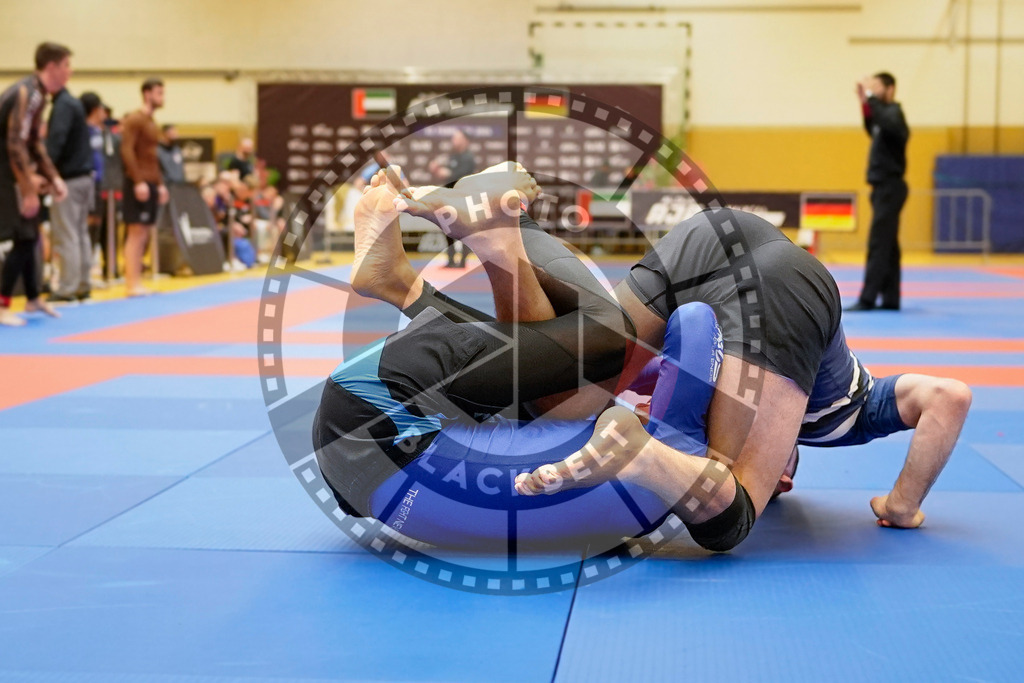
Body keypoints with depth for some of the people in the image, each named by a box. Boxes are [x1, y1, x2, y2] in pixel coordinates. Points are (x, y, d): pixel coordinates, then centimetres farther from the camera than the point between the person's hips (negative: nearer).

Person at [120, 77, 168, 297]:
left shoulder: (151, 122, 19)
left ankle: (136, 282, 10)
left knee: (143, 235, 7)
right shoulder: (135, 119, -8)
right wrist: (138, 181, -22)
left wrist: (160, 183, 18)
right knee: (136, 233, -9)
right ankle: (132, 284, -9)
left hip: (151, 184, 9)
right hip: (139, 184, -9)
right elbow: (127, 151, -17)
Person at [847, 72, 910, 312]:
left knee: (879, 245, -11)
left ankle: (867, 299, -12)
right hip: (885, 188, 10)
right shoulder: (886, 112, 14)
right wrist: (865, 102, 12)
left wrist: (872, 98, -29)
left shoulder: (894, 112, -13)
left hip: (889, 188, -10)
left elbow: (888, 124, -35)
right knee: (888, 246, 10)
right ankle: (890, 299, 13)